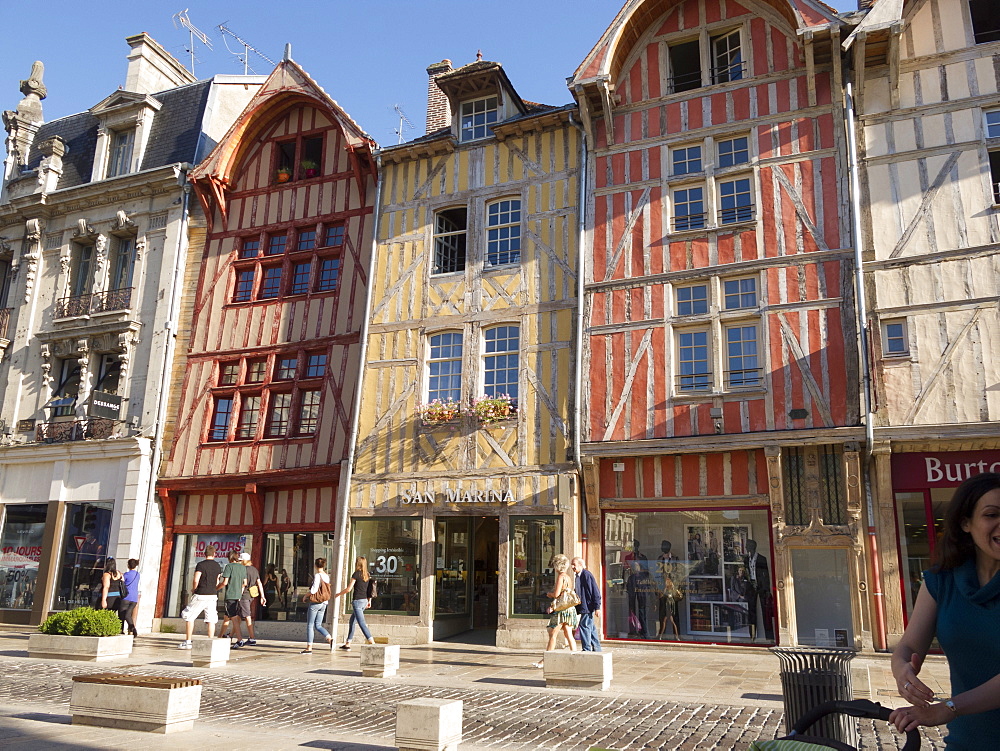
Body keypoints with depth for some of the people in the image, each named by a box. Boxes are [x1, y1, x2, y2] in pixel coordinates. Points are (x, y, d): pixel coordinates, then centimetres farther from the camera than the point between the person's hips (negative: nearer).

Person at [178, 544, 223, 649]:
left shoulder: (201, 564, -7)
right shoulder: (218, 566, 9)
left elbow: (196, 580, -13)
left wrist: (193, 589, 4)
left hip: (201, 594, -4)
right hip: (213, 595, 5)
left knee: (189, 616, 7)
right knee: (211, 619, 6)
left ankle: (187, 642, 7)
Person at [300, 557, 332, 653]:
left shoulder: (317, 575, -13)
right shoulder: (327, 576, 7)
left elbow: (314, 590, -17)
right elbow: (328, 590, 9)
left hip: (315, 603, -7)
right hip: (324, 603, 7)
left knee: (309, 625, 2)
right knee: (318, 625, 13)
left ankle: (309, 647, 3)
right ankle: (330, 638, -6)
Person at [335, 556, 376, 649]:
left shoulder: (356, 574, -11)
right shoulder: (367, 575, 9)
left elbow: (348, 589, -10)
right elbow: (369, 589, 13)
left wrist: (339, 594, 5)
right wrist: (369, 601, 22)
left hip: (357, 601, -8)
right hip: (364, 600, 8)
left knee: (362, 623, -9)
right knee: (352, 621, 19)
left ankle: (372, 643, -18)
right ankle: (348, 643, 24)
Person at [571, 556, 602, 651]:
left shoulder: (587, 575, -14)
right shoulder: (578, 576, 14)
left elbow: (595, 592, -16)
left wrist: (597, 607, -18)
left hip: (588, 606, -9)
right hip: (584, 607, 9)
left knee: (584, 625, -9)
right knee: (591, 627, 14)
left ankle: (586, 649, -4)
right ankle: (596, 649, 21)